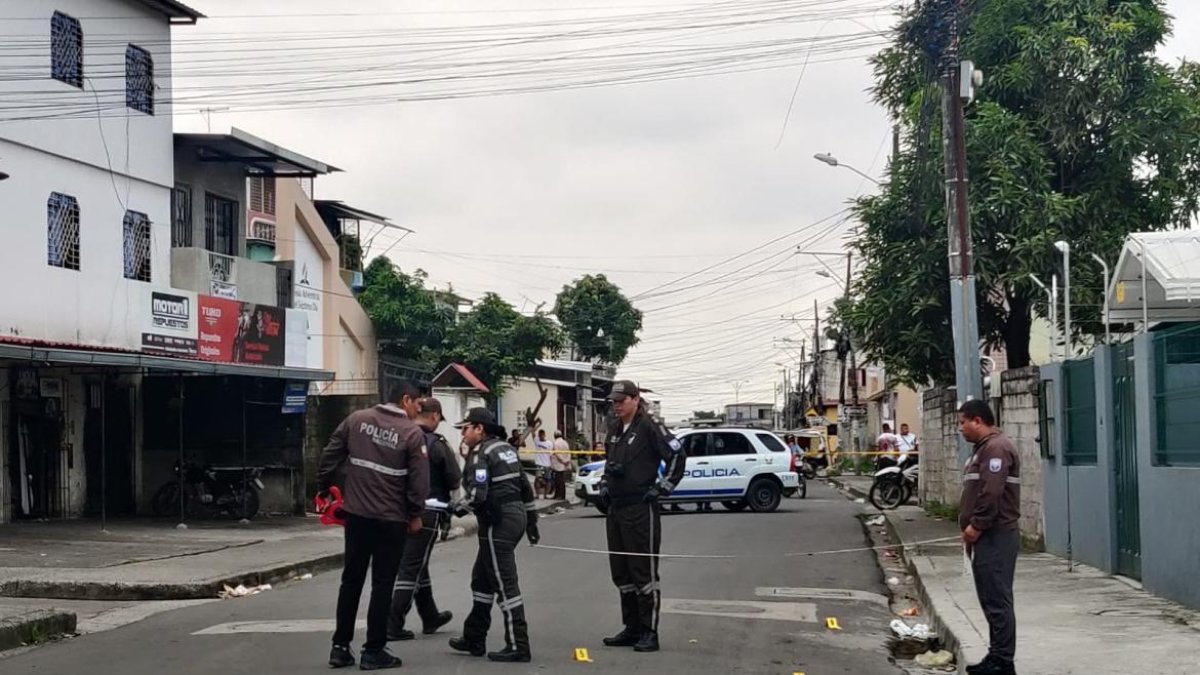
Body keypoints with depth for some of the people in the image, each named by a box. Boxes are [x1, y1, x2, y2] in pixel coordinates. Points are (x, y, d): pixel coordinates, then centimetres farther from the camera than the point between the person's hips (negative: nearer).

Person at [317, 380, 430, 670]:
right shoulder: (413, 433, -10)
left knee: (351, 580, 13)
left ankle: (340, 647, 16)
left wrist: (323, 488, 19)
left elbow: (330, 456, 6)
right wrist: (415, 514, 3)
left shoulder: (356, 419, 3)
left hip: (356, 514, 4)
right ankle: (373, 651, 6)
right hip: (392, 519, -4)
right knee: (382, 584, 4)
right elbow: (419, 480, -11)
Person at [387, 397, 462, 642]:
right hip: (427, 511, -6)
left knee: (417, 564, 19)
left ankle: (430, 617, 34)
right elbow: (455, 480, -7)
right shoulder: (436, 444, -12)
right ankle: (393, 625, -3)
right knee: (411, 568, -1)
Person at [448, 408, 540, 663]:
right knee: (482, 577, 18)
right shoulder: (506, 448, 14)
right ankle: (474, 638, 25)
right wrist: (531, 520, 23)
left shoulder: (481, 454, -12)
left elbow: (477, 494, -23)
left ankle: (517, 646, -4)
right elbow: (524, 486, 17)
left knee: (505, 583, -6)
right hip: (516, 515, 9)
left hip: (498, 523, -9)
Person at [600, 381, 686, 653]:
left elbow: (678, 454, -14)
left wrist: (663, 487, -13)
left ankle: (649, 632, 0)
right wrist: (605, 482, 12)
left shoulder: (648, 427, -11)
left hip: (641, 509, -9)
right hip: (616, 508, 9)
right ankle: (631, 628, 21)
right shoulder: (614, 429, 14)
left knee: (644, 571, -5)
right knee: (621, 572, 12)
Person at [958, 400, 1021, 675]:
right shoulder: (985, 448, 20)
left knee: (997, 600, -9)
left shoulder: (996, 447, -14)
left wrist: (976, 526, -18)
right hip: (988, 536, 11)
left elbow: (991, 493, -24)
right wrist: (972, 527, 15)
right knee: (992, 599, 14)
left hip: (996, 536, -11)